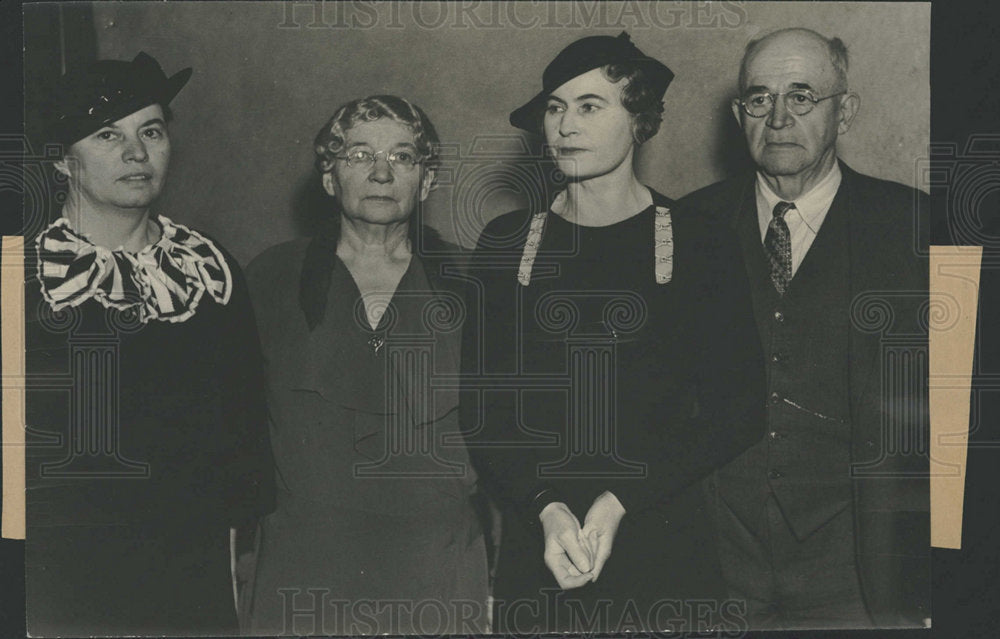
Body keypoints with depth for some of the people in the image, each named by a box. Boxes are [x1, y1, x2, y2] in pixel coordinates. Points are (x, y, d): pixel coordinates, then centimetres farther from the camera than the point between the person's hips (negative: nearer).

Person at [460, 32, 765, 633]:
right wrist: (546, 509, -12)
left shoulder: (703, 246, 0)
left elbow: (739, 413, -2)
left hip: (666, 553, -1)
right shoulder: (506, 244, 6)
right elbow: (483, 411, 4)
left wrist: (620, 502, -12)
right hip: (534, 546, 2)